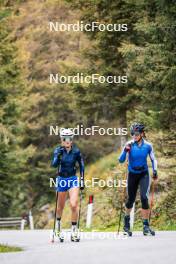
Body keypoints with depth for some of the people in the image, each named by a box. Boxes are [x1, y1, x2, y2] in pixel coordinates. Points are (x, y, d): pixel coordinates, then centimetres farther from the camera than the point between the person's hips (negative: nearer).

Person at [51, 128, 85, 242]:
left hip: (73, 179, 0)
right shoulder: (58, 150, -6)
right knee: (61, 206, 13)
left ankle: (74, 229, -6)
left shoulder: (76, 151, -5)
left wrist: (82, 181, 3)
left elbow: (81, 166, 6)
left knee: (74, 205, -16)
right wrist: (58, 155, -35)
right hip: (62, 180, 1)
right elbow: (54, 164, -19)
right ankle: (58, 223, 42)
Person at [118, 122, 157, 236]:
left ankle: (146, 226, -13)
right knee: (131, 200, 9)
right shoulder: (129, 145, -10)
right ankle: (127, 220, 38)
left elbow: (153, 159, 10)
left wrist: (155, 171, -2)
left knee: (144, 197, -19)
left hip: (144, 174, 0)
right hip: (132, 175, 0)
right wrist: (126, 151, -27)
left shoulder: (148, 146, -6)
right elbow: (121, 160, -11)